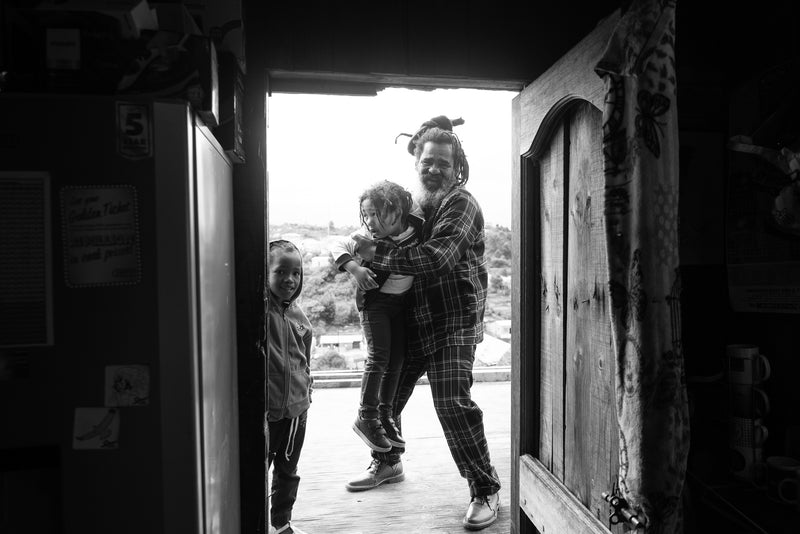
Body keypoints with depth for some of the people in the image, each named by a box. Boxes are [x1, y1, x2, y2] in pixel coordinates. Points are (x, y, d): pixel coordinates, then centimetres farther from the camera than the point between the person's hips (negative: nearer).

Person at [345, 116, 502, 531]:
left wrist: (377, 254, -23)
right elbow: (399, 253, 15)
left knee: (453, 403, -13)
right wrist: (361, 256, -8)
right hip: (410, 321, 7)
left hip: (453, 322, -7)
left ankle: (486, 490, 8)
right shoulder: (409, 202, 11)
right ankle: (387, 462, 42)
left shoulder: (460, 204, -10)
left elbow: (437, 257, -25)